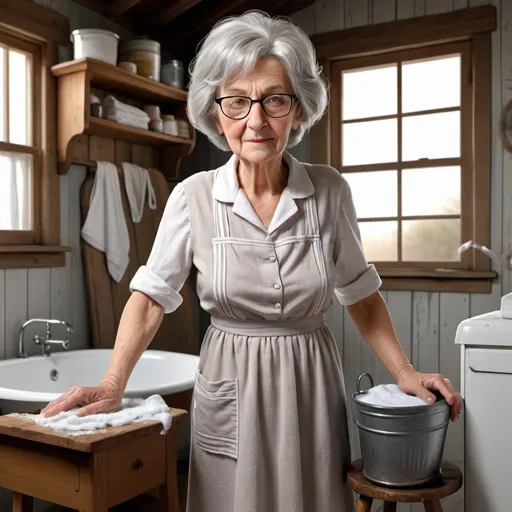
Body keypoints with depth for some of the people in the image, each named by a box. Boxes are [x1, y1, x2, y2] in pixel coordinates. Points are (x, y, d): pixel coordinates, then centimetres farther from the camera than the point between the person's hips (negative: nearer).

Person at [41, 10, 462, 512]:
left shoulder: (330, 191, -7)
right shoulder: (193, 197, -10)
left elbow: (360, 294, 4)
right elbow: (151, 296, -4)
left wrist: (404, 372, -1)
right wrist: (112, 385, -14)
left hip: (310, 389, 1)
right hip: (229, 393, -1)